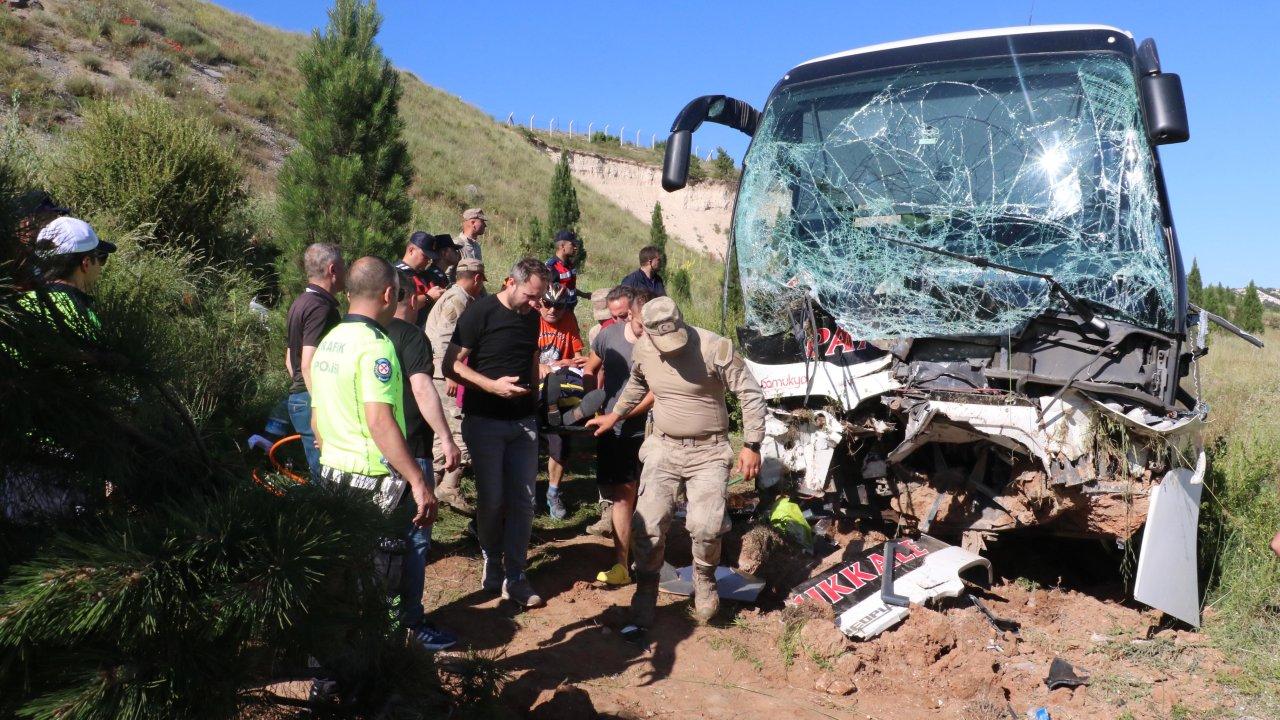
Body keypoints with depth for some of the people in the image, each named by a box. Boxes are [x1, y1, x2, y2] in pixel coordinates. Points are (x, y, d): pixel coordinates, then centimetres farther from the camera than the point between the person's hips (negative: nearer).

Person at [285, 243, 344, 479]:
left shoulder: (300, 303, 16)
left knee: (319, 474, 15)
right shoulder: (321, 307, -16)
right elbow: (309, 365, -24)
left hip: (298, 397, 10)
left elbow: (290, 360, 22)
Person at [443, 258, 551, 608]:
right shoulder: (480, 313, -10)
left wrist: (533, 396, 11)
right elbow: (451, 366, -13)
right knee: (491, 500, 2)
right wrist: (492, 385, -23)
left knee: (522, 500, 2)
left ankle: (514, 576, 10)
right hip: (485, 421, -5)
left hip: (523, 422, 5)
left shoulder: (531, 318, 8)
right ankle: (492, 564, 24)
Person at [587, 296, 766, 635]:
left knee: (706, 527, -15)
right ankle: (643, 611, 11)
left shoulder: (716, 347, -18)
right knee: (649, 526, -4)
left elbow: (750, 394, -12)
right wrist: (614, 416, 27)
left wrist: (752, 446, -14)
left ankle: (704, 580, 20)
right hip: (663, 448, 3)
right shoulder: (642, 349, -3)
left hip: (709, 452, -3)